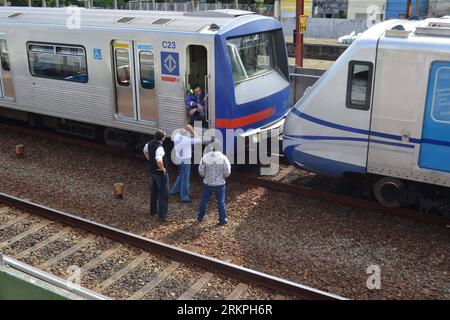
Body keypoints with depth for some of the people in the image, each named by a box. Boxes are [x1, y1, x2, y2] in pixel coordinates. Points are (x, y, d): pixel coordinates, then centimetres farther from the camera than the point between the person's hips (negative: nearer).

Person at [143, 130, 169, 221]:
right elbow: (159, 161, -45)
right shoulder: (159, 148, -31)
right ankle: (162, 216, 9)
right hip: (161, 173, -8)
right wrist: (162, 168, -26)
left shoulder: (150, 143, -3)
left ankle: (152, 211, 37)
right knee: (163, 194, 4)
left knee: (154, 192, 23)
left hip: (152, 171, 8)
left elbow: (145, 151, 19)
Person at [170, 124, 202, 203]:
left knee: (181, 175, 29)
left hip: (178, 159, 8)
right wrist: (193, 131, -21)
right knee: (185, 179, 5)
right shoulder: (186, 140, -29)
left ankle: (175, 190, 41)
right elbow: (199, 140, -25)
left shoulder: (177, 135, -7)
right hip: (185, 161, -8)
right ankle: (184, 197, 14)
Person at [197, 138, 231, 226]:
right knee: (221, 202, 12)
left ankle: (200, 217, 33)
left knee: (204, 200, 19)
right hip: (220, 184, -1)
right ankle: (223, 220, 18)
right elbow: (227, 173, -13)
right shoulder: (223, 158, -16)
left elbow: (201, 171, -7)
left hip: (208, 183, 1)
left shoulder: (205, 157, -14)